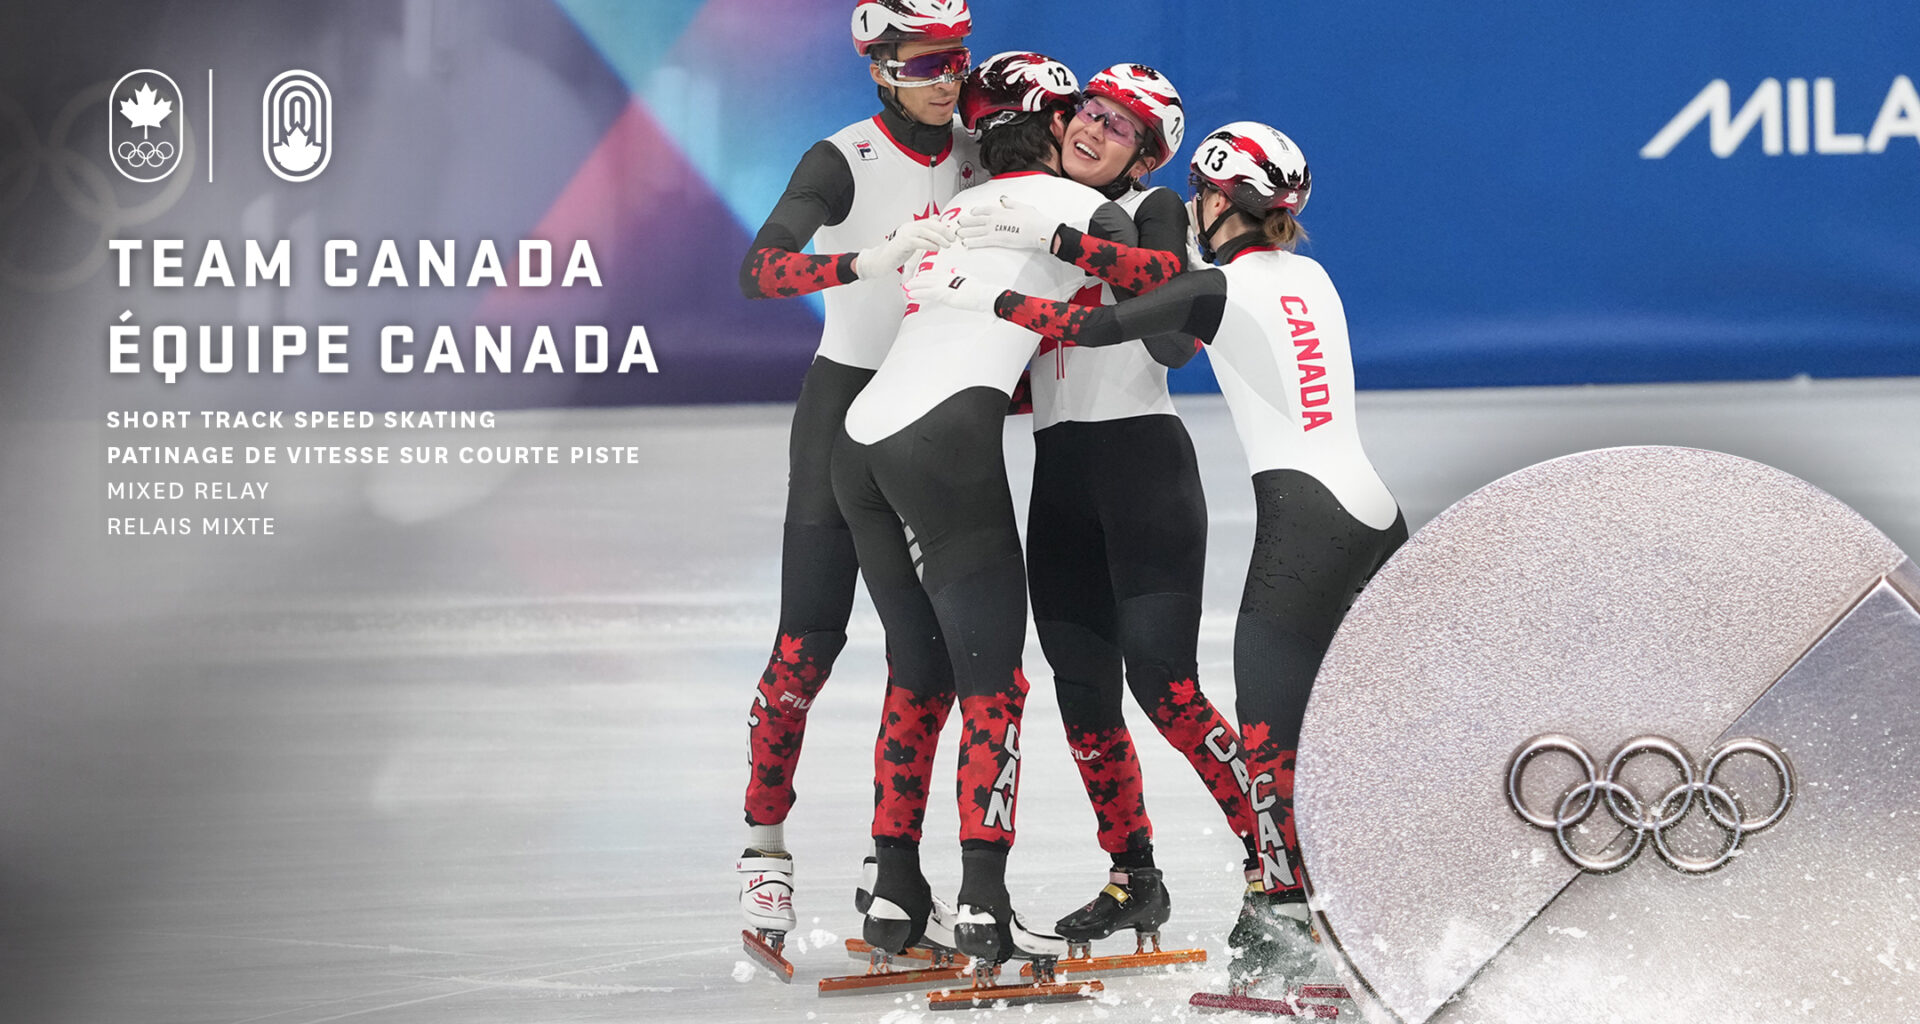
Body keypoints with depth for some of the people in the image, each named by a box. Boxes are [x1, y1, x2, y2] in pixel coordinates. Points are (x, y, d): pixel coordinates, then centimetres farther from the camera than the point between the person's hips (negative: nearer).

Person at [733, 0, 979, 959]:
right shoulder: (843, 160, -14)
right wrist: (881, 255, -41)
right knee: (808, 643, -8)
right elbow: (759, 270, -28)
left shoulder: (984, 153, 3)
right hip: (847, 403, -5)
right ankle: (763, 843, 3)